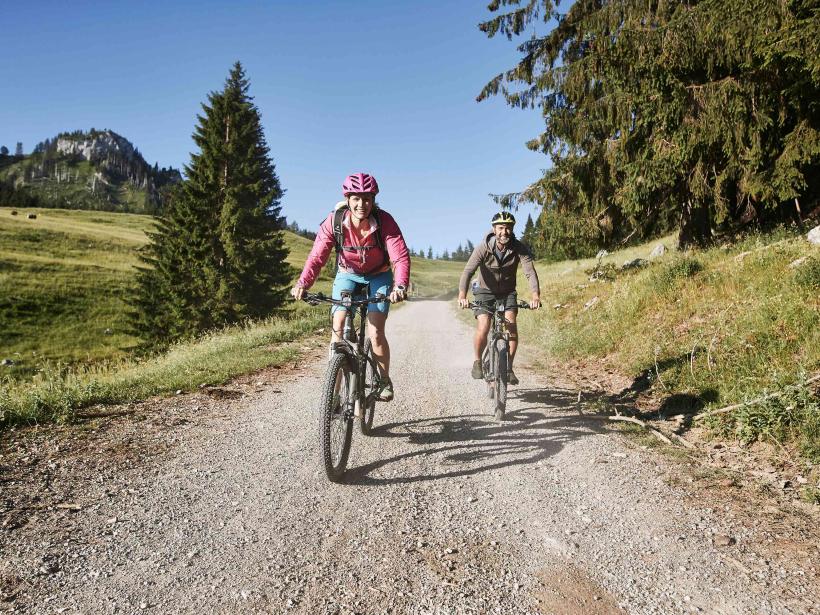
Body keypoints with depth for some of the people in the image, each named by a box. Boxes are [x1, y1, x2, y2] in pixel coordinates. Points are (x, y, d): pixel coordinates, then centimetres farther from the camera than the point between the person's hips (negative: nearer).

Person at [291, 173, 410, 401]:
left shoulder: (384, 221, -26)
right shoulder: (334, 221, -23)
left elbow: (401, 257, -33)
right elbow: (317, 256, -27)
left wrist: (400, 285, -51)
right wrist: (303, 284, -44)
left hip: (378, 277, -1)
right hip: (347, 275, 2)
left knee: (375, 333, -13)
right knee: (338, 329, -13)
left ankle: (385, 381, 11)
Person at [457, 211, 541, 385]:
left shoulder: (520, 249, -18)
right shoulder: (483, 247, -22)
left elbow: (530, 272, -29)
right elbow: (468, 271, -32)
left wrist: (535, 295, -47)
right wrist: (462, 295, -49)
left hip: (507, 292, 2)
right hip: (485, 291, -1)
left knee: (512, 326, -19)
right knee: (483, 329, -19)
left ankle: (508, 368, -3)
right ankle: (477, 362, 8)